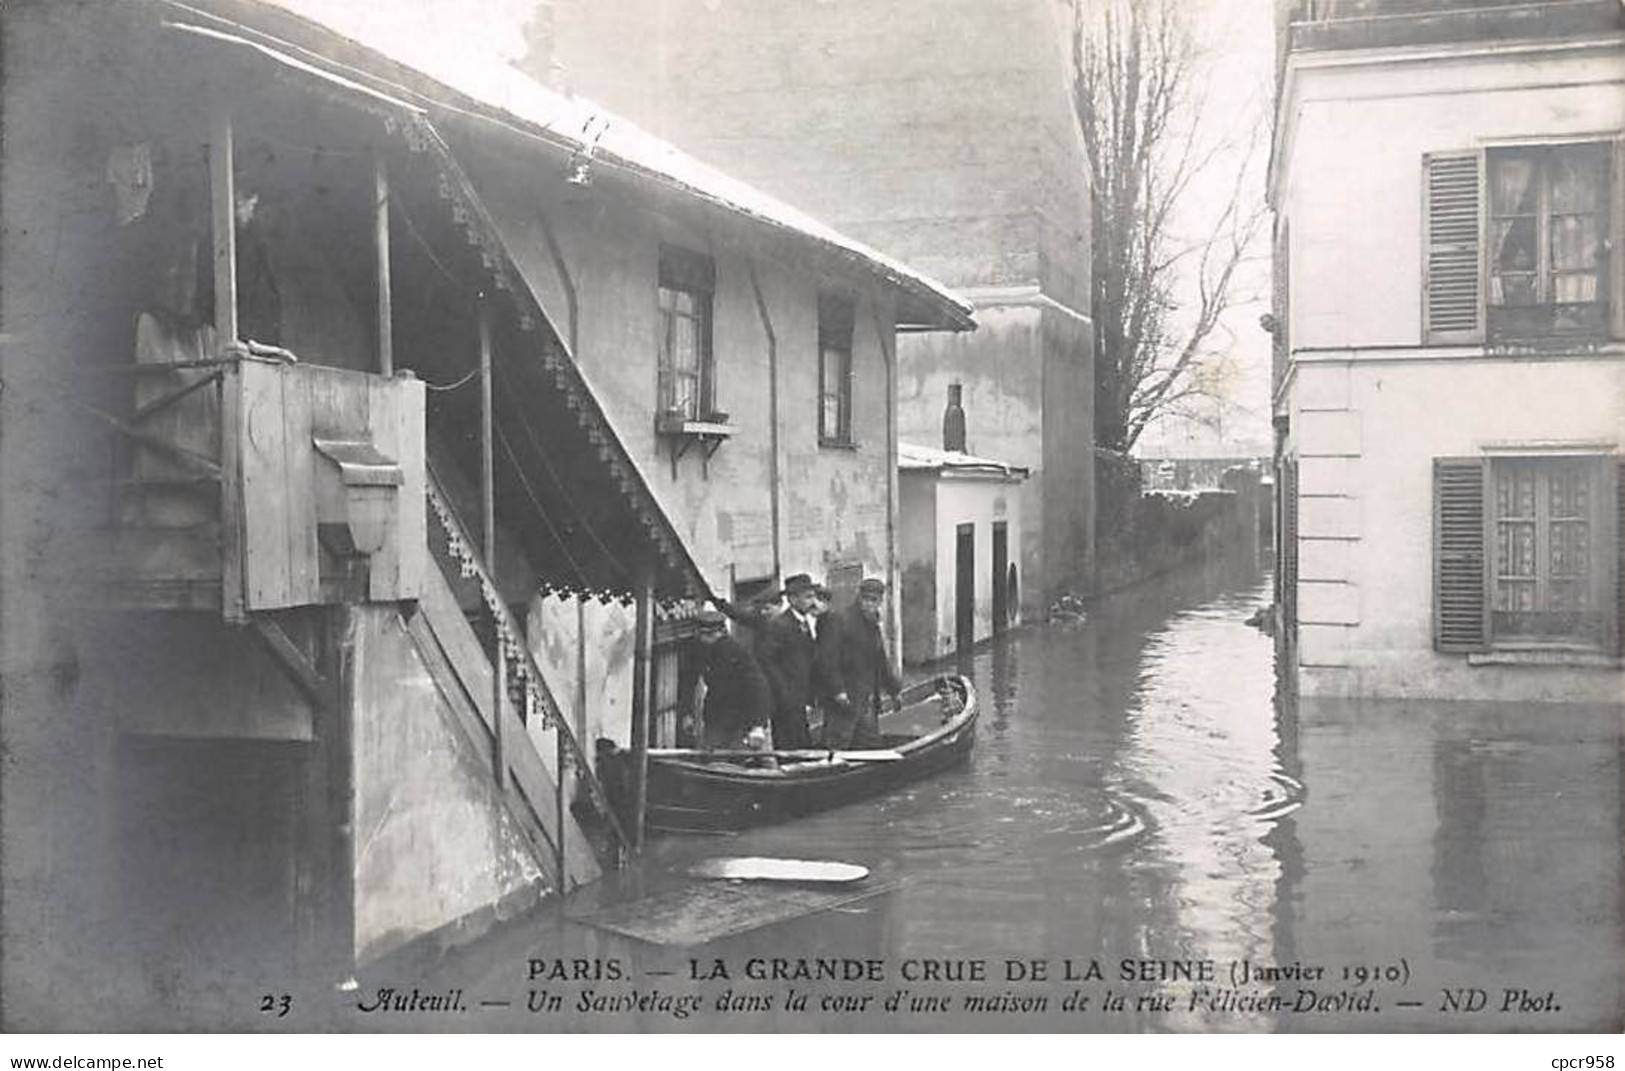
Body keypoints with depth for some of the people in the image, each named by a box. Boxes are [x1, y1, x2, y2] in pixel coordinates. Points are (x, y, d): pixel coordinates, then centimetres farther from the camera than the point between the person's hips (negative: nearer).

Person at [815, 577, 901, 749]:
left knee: (872, 745, 8)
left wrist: (894, 690, 22)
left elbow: (881, 662, 26)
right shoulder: (838, 621, -10)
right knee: (837, 746, -7)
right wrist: (838, 691, -21)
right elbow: (828, 660, -16)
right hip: (843, 701, -8)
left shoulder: (873, 626, 18)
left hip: (868, 701, 8)